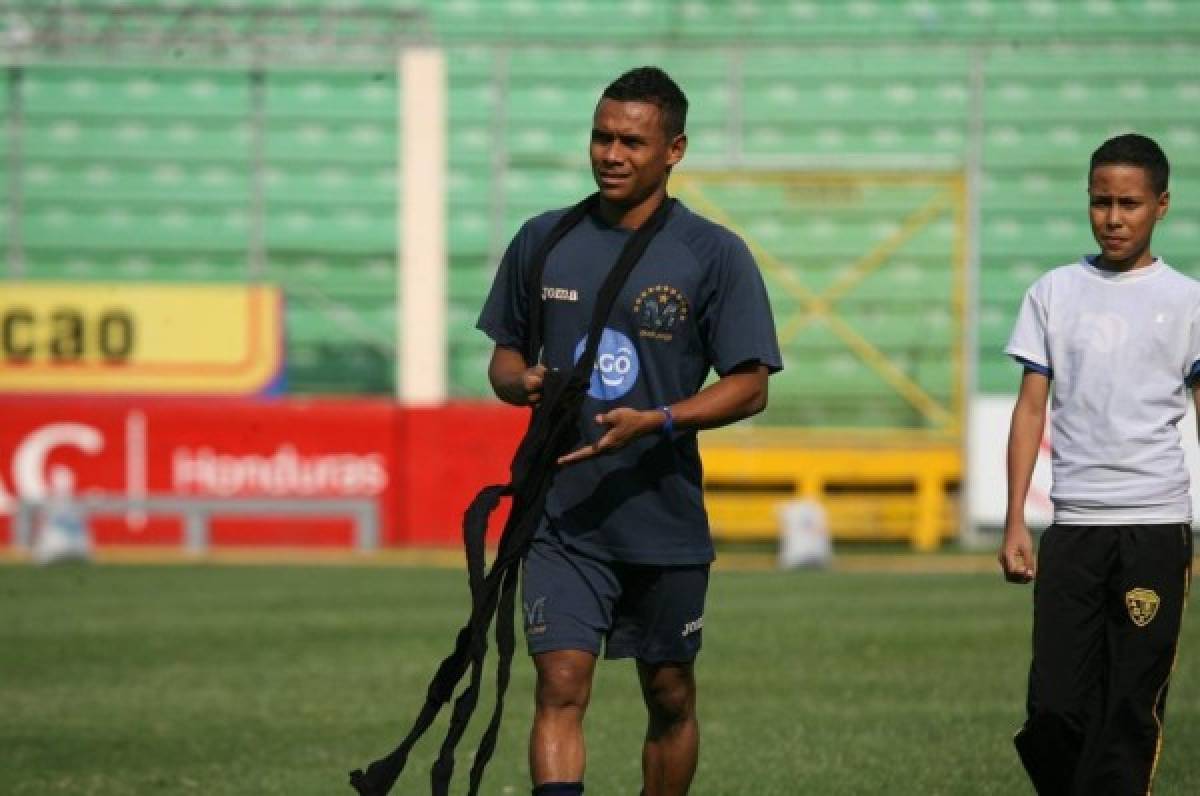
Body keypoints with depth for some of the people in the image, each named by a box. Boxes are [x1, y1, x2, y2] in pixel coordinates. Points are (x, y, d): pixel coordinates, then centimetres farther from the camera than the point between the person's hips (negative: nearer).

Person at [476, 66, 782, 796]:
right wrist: (521, 381, -8)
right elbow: (505, 353, 17)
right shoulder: (544, 241, 6)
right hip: (561, 517, 1)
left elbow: (750, 386, -6)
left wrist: (655, 422, -21)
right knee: (561, 686, -13)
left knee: (671, 697, 11)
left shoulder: (715, 256, -3)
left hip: (666, 520, -1)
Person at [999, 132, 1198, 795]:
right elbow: (1031, 409, 11)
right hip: (1073, 524, 2)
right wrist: (1014, 524, 4)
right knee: (1053, 709, -4)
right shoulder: (1054, 293, 10)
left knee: (1131, 712, -3)